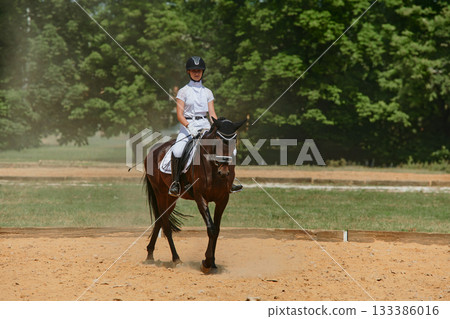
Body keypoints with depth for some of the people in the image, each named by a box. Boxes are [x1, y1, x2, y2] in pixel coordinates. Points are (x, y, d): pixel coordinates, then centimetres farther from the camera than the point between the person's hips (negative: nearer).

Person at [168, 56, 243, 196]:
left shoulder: (207, 92, 14)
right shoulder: (183, 91, 3)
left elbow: (212, 114, 9)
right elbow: (179, 114, -5)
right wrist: (189, 126, -23)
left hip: (205, 125, 4)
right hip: (188, 125, -4)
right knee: (177, 151, -33)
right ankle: (175, 183, -21)